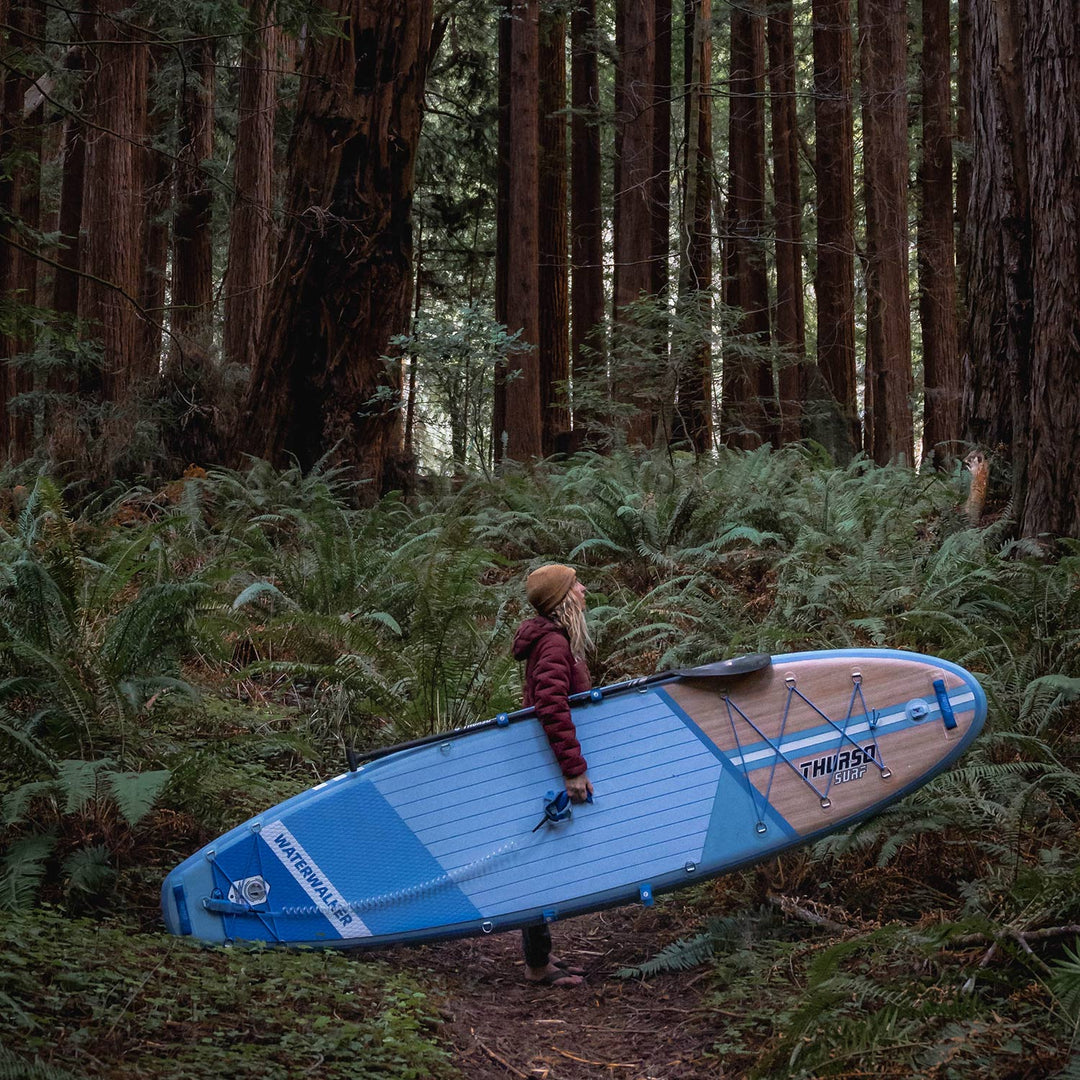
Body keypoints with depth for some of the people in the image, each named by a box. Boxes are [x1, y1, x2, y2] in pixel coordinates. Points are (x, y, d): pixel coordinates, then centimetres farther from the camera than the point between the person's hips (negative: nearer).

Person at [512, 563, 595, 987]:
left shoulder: (554, 638, 15)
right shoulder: (555, 642, -17)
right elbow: (552, 707, -29)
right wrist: (574, 769, -31)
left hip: (547, 767, 10)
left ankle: (539, 955, 23)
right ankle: (538, 965, 2)